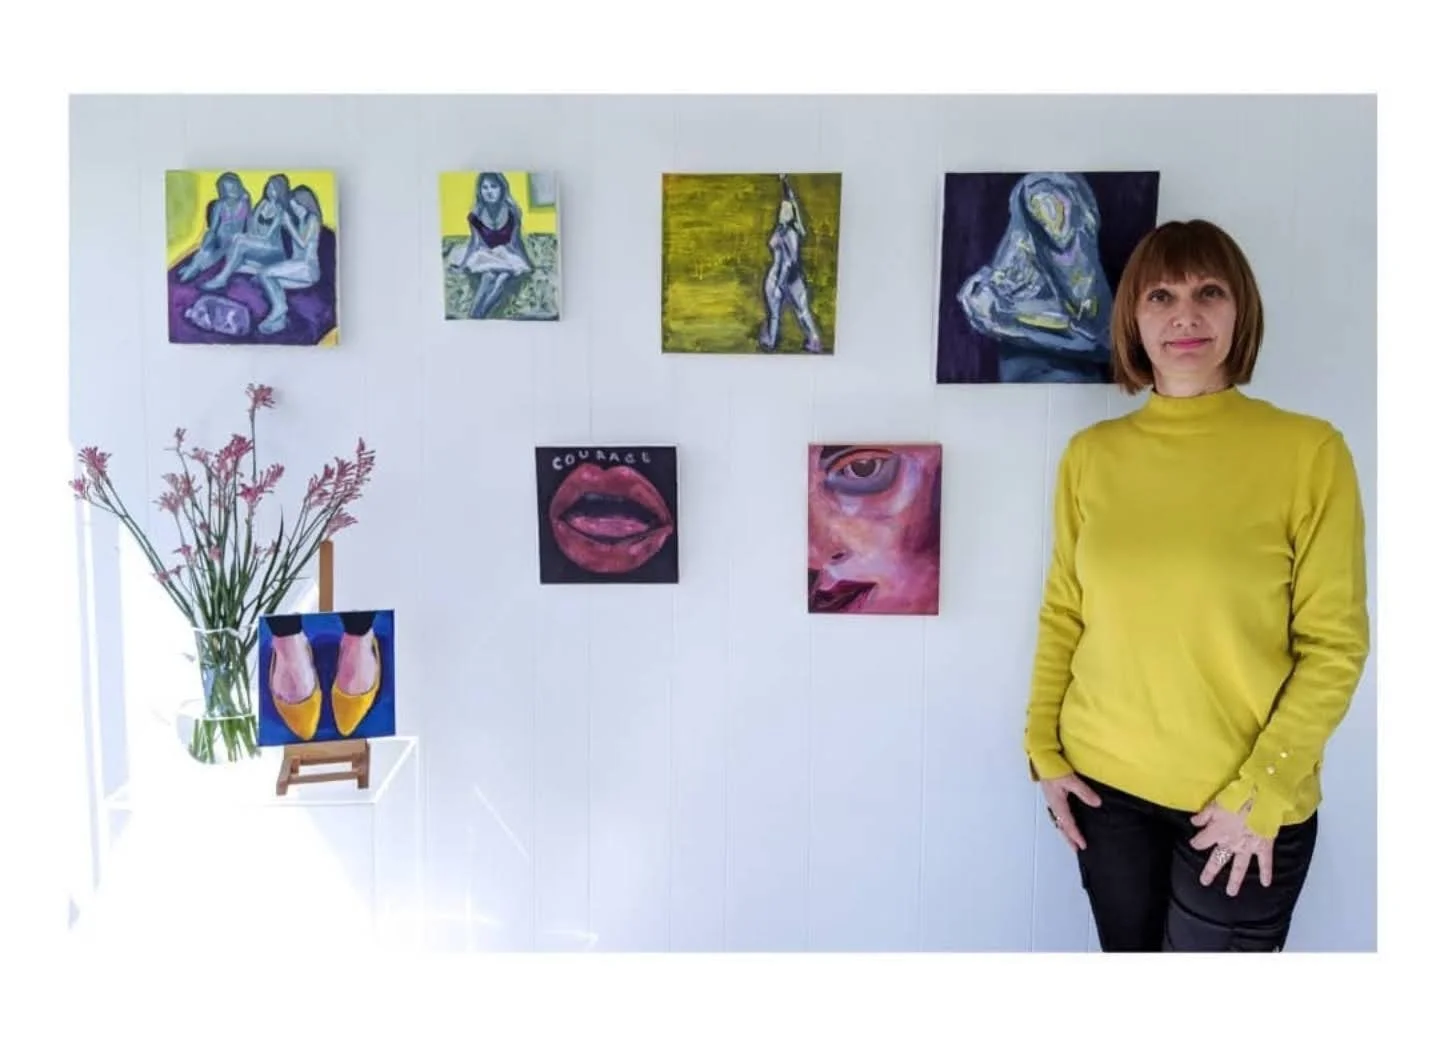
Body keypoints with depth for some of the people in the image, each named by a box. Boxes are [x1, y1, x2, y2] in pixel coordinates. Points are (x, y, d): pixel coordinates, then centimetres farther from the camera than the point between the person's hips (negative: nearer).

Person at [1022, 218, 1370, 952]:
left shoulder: (1309, 451, -9)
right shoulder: (1090, 455, 0)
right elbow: (1061, 612, 6)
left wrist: (1262, 791, -12)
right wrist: (1043, 749, 2)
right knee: (1127, 949, 17)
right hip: (1103, 782, 3)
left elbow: (1334, 643, -8)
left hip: (1244, 802, -2)